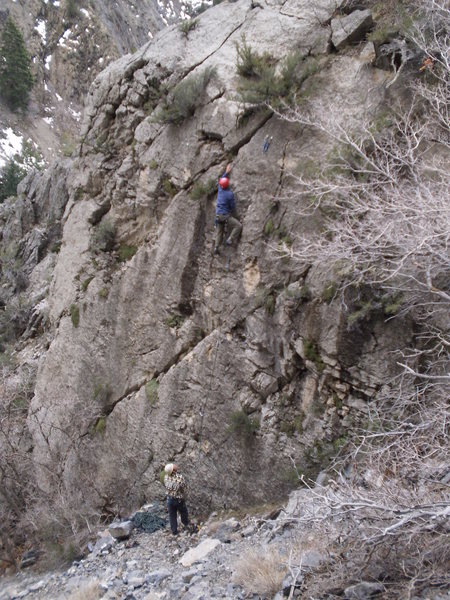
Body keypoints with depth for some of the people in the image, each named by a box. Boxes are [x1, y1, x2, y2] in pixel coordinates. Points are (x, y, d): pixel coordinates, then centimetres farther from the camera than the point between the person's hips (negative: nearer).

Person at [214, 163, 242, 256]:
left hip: (218, 215, 7)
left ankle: (216, 247, 10)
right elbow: (233, 207, -9)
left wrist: (226, 172, 32)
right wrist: (236, 217, 6)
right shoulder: (230, 194, -17)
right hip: (225, 216, -7)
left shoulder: (220, 189, 0)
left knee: (219, 232, 18)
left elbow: (221, 179, 23)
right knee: (238, 226, -1)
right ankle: (230, 240, -9)